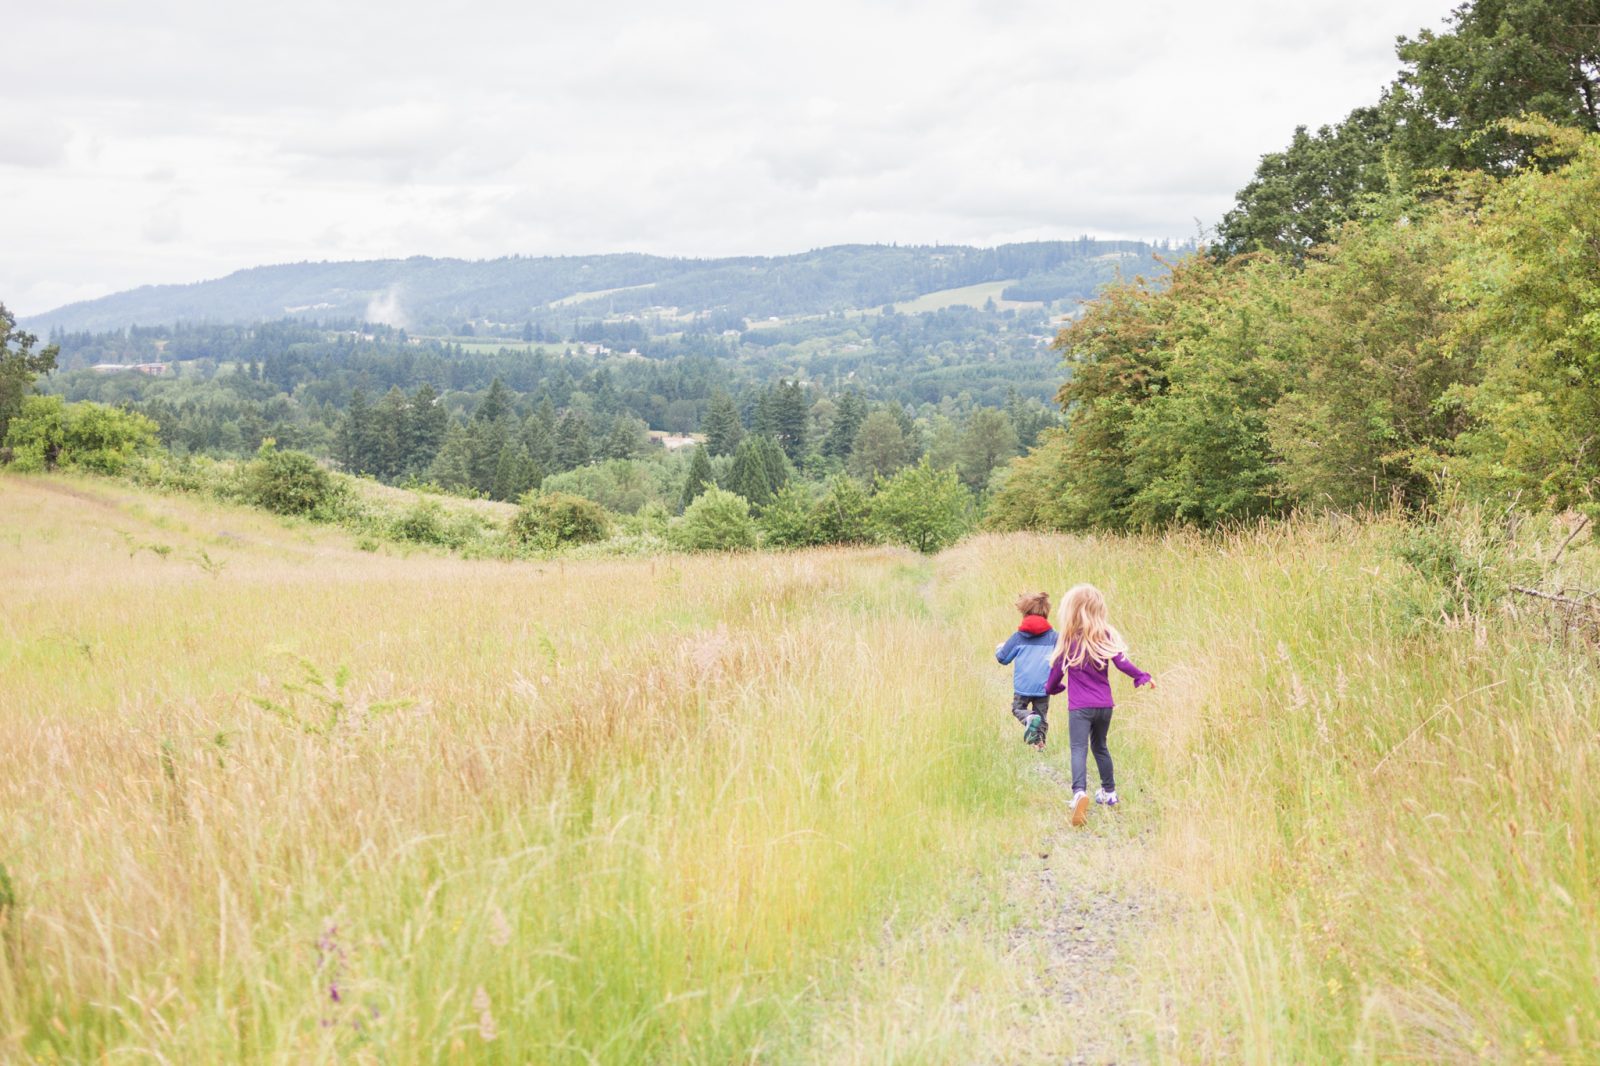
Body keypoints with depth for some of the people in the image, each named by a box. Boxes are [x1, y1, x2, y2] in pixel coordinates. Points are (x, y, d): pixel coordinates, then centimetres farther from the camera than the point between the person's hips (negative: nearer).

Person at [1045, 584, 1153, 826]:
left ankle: (1080, 792, -36)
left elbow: (1057, 670, 6)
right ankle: (1109, 791, 33)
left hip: (1079, 706, -3)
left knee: (1079, 749, -13)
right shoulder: (1106, 635, 0)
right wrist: (1143, 677, 8)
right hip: (1104, 704, 3)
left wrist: (1051, 687, 26)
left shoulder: (1066, 639, -3)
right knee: (1100, 745, 23)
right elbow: (1122, 663, -7)